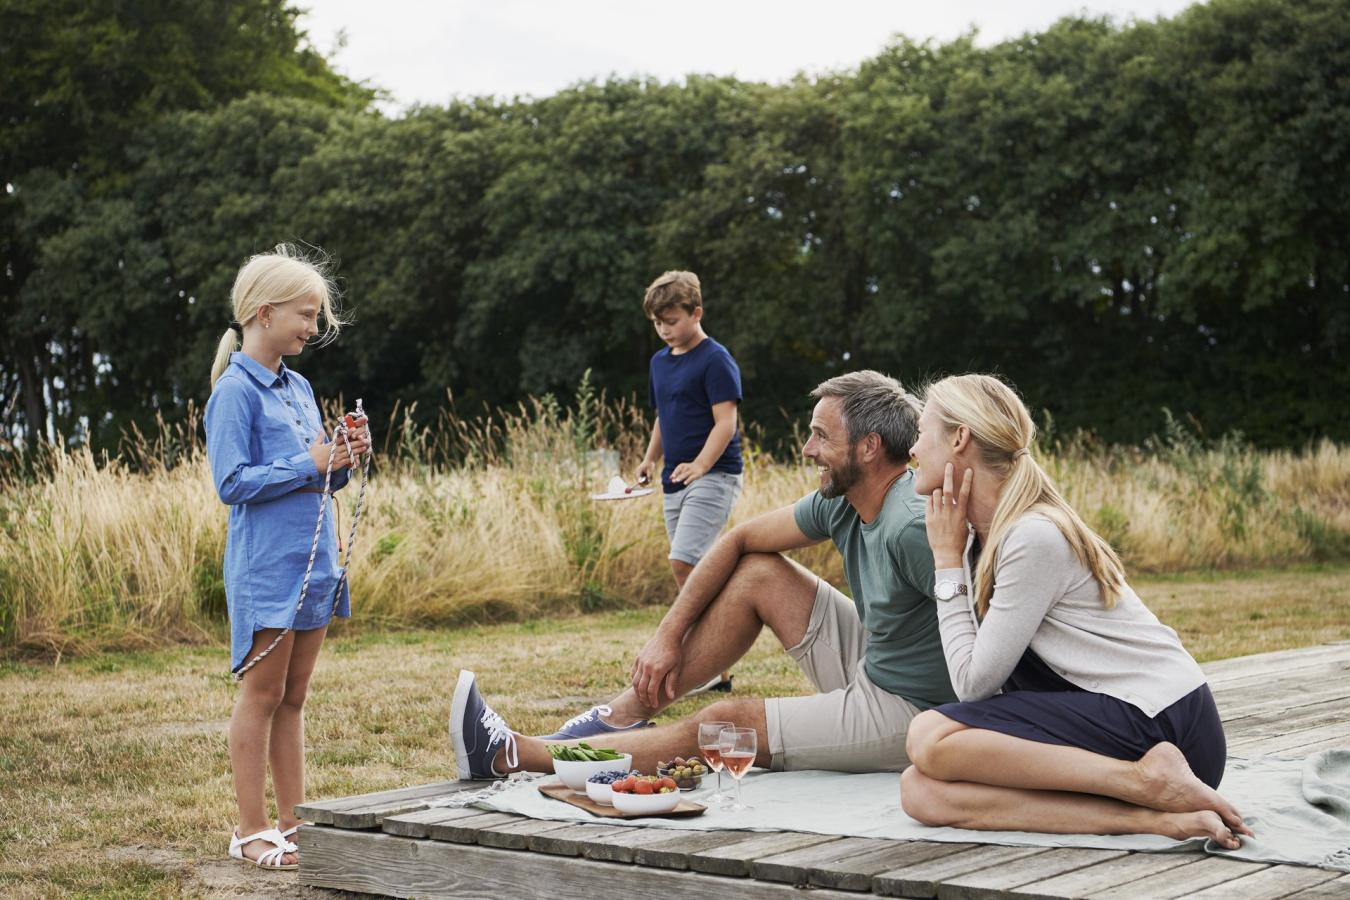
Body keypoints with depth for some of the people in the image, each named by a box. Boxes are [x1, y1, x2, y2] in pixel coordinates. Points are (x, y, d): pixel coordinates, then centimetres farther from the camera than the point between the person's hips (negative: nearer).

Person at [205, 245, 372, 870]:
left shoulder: (298, 388, 15)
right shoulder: (236, 391, -9)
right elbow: (233, 484, -16)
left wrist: (345, 458, -1)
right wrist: (309, 464, -18)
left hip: (312, 561, 8)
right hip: (266, 565, -7)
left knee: (292, 699, 12)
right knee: (262, 694, -1)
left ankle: (292, 822, 18)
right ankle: (251, 831, 8)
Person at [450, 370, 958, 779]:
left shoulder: (912, 525, -28)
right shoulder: (840, 502, 1)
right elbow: (739, 540, 8)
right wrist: (668, 634, 4)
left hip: (907, 715, -9)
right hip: (871, 668, 9)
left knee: (724, 723, -11)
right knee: (757, 572, 4)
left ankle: (510, 755, -1)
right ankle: (616, 721, 6)